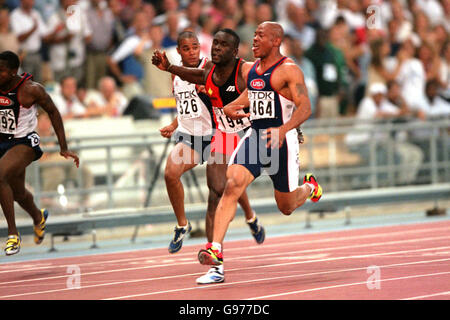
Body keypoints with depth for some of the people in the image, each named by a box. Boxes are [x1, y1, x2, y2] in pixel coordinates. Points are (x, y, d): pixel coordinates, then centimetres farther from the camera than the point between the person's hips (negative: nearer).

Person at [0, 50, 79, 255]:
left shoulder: (31, 90, -18)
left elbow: (53, 112, -4)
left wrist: (63, 148, -3)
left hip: (24, 143, -6)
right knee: (17, 193, 22)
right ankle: (38, 217, 57)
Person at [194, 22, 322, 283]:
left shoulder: (289, 70, -12)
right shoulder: (249, 69, 10)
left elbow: (305, 107, -20)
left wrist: (284, 129, -36)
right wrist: (230, 108, 10)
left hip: (282, 140, -5)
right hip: (254, 136, 5)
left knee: (286, 206, 10)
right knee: (232, 186, -20)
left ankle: (310, 188, 47)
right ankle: (216, 249, -27)